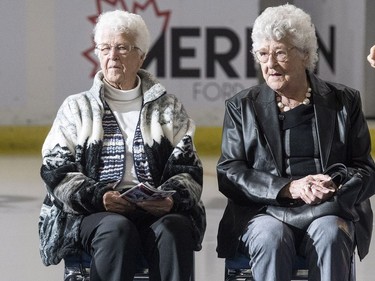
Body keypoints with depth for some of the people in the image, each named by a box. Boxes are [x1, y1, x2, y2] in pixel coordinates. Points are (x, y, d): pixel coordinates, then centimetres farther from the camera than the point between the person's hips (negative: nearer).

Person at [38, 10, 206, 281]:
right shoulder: (77, 107, 14)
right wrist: (97, 196, -14)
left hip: (158, 211, 1)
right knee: (117, 229, -35)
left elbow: (188, 170, 10)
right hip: (92, 215, -1)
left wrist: (171, 198, -14)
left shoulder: (169, 108, 17)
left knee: (174, 228, -33)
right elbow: (56, 171, 5)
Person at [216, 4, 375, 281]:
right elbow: (229, 173, 1)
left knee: (329, 235, -33)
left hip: (327, 213, 0)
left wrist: (334, 185, -16)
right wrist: (288, 188, -14)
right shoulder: (242, 107, 10)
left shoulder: (344, 102, 10)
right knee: (271, 237, -34)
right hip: (265, 213, 0)